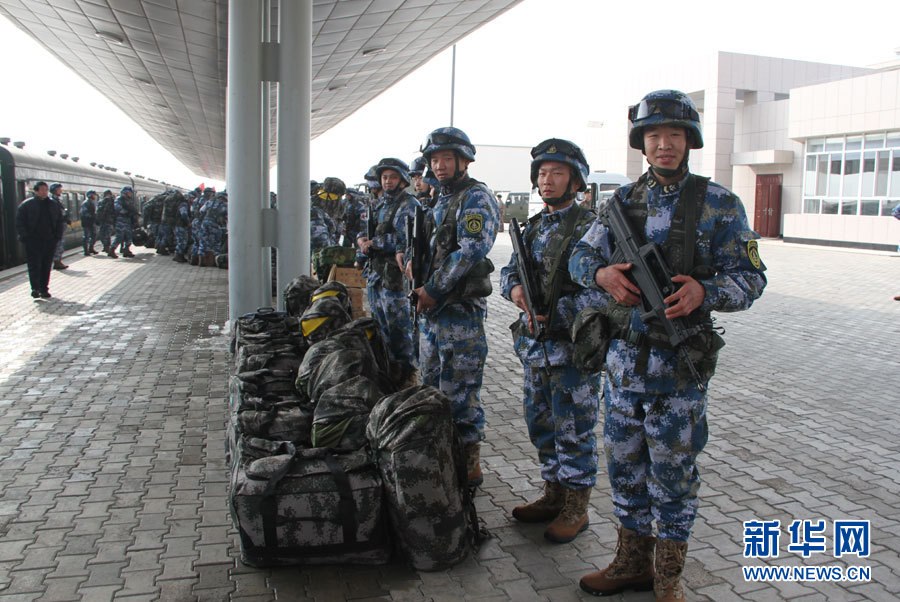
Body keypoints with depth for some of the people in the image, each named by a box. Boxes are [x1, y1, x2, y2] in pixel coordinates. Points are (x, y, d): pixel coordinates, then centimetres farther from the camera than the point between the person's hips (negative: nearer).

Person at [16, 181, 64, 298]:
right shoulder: (27, 204, 1)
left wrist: (58, 236, 8)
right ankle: (35, 288, -10)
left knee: (46, 267, 6)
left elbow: (60, 221, 19)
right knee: (34, 265, -9)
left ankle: (44, 289, 12)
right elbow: (19, 222, 0)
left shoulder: (54, 205, 12)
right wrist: (25, 237, -9)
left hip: (50, 241, 4)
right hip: (33, 241, -4)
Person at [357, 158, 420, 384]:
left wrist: (373, 243, -15)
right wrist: (361, 239, -4)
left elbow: (403, 238, -22)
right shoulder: (380, 204, 17)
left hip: (394, 275, -9)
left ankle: (404, 367, 11)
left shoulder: (409, 205, -10)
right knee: (380, 321, 17)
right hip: (375, 272, 9)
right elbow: (364, 230, 21)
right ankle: (388, 365, 30)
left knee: (398, 324, -1)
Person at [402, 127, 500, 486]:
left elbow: (470, 251, -22)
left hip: (460, 310, -10)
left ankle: (469, 465, 9)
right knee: (431, 386, 17)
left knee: (460, 392, -4)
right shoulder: (442, 201, 19)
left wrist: (433, 289, -18)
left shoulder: (476, 198, -11)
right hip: (431, 309, 10)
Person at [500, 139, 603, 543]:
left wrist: (553, 315, -22)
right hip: (535, 346, 8)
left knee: (574, 430, 3)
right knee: (540, 423, 16)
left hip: (573, 346, -7)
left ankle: (576, 509, 18)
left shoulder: (591, 228, -11)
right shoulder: (534, 227, 12)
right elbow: (509, 270, 14)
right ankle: (553, 495, 33)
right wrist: (515, 289, -9)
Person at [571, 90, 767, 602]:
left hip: (679, 362, -4)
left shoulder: (719, 204, -4)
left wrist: (704, 292, -26)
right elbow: (581, 256, 10)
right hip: (623, 354, 4)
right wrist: (602, 273, -13)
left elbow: (751, 277, -5)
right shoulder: (623, 200, 8)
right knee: (625, 464, 14)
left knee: (673, 470, 6)